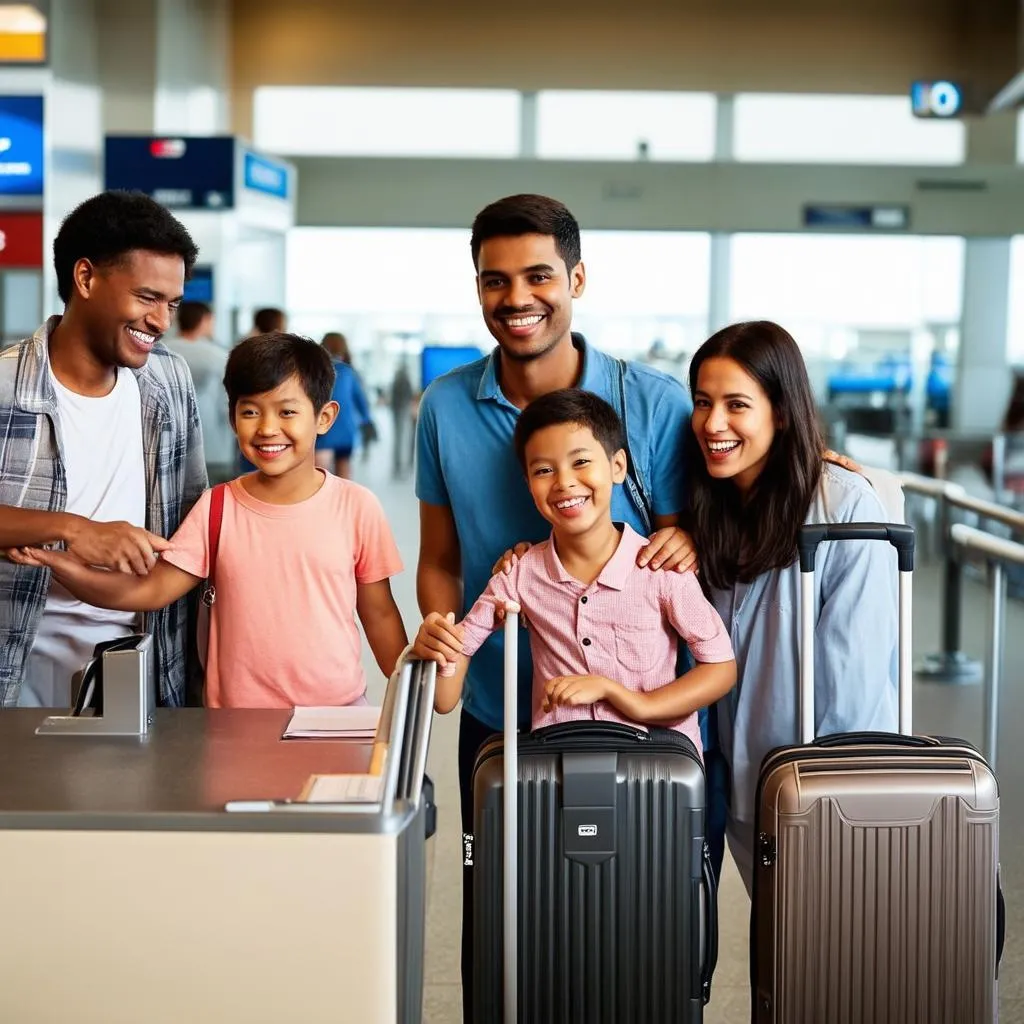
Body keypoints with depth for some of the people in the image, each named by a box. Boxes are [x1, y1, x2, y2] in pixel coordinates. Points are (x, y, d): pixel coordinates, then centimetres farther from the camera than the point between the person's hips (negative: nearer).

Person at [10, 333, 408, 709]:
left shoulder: (356, 506, -3)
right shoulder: (216, 508, 0)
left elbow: (380, 615, 4)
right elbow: (150, 590, -4)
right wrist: (63, 566, -18)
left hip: (338, 712, -1)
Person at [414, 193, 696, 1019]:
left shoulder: (656, 403, -7)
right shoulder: (447, 407, 1)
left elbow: (683, 544, 1)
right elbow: (440, 561, 8)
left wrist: (685, 541, -21)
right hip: (496, 715, 2)